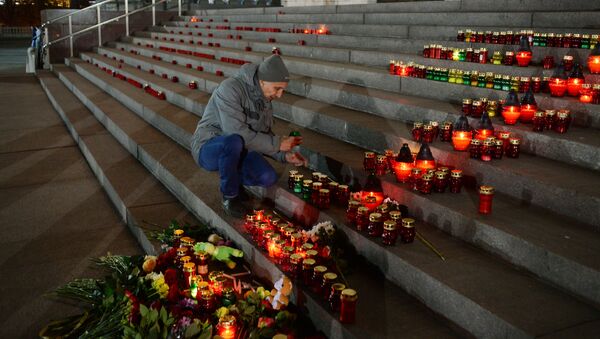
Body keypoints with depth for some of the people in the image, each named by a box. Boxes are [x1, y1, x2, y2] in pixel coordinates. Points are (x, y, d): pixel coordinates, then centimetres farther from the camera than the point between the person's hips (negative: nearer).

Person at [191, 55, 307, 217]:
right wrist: (277, 143, -25)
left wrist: (285, 155, -7)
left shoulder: (265, 99, 3)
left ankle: (232, 180, 14)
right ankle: (229, 195, -14)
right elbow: (238, 134, -31)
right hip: (208, 148, -6)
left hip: (236, 149, 6)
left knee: (268, 178, -17)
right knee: (233, 142, -40)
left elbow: (264, 135, 10)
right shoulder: (230, 88, -23)